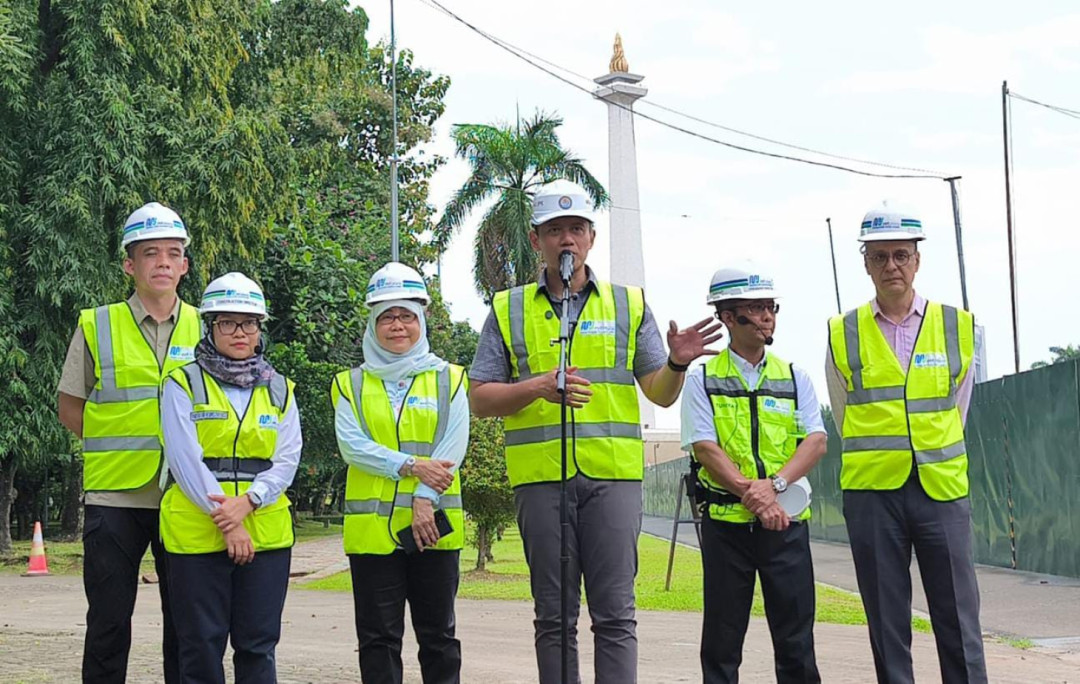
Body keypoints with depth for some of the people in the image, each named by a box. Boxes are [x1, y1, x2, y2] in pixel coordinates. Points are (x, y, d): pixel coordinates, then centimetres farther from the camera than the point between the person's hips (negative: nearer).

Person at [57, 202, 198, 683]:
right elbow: (70, 408, 8)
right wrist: (119, 445, -1)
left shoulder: (205, 328, 7)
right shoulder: (96, 326, 3)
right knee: (108, 621, 3)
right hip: (114, 495, -1)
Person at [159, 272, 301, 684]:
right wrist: (225, 520, -14)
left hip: (266, 532, 3)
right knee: (202, 645, 1)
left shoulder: (279, 390, 12)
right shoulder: (183, 384, 2)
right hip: (197, 532, -3)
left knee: (258, 645, 4)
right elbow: (185, 458, -8)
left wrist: (247, 501, -15)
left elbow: (287, 459, 3)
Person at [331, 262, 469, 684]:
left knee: (438, 634, 6)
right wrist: (411, 467, -17)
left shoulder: (448, 380, 8)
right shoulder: (351, 385, 9)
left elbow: (452, 447, -3)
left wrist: (425, 500, -16)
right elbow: (351, 446, -5)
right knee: (378, 637, 4)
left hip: (433, 524, 0)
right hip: (371, 527, 1)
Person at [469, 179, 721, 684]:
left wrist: (677, 363, -12)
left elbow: (661, 394, 10)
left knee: (615, 614, -3)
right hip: (540, 477, 0)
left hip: (613, 475, 0)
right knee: (554, 617, 4)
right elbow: (481, 399, 6)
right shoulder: (508, 311, 10)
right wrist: (538, 386, -11)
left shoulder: (629, 304, 12)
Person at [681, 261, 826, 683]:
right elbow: (705, 447, -6)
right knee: (722, 639, 4)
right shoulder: (702, 379, 4)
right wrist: (751, 494, -16)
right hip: (726, 521, -2)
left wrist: (775, 484, -15)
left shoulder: (794, 378, 11)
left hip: (786, 521, 2)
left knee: (796, 640, 2)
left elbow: (816, 442, 1)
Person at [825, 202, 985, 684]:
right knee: (887, 624, 4)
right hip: (871, 493, 0)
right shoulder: (843, 335, 3)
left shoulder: (958, 328, 5)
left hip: (942, 487, 0)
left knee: (958, 619, -1)